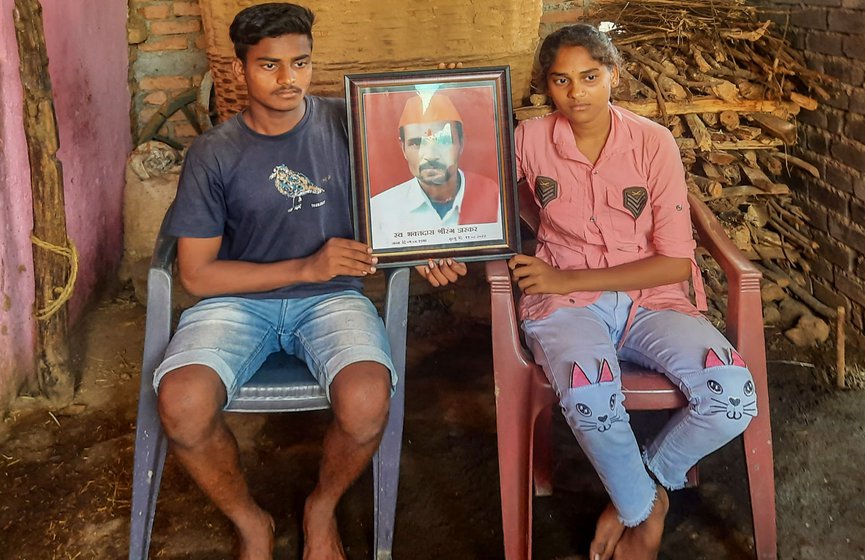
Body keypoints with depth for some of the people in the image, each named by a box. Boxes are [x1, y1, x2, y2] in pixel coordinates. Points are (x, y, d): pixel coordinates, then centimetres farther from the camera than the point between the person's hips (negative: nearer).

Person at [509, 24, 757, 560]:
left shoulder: (654, 142, -3)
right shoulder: (529, 140, 1)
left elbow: (676, 262, -6)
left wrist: (568, 278, -12)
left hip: (651, 298, 1)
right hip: (566, 304, -1)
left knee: (733, 396, -27)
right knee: (590, 393, -37)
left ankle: (631, 495, 3)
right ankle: (647, 511, -4)